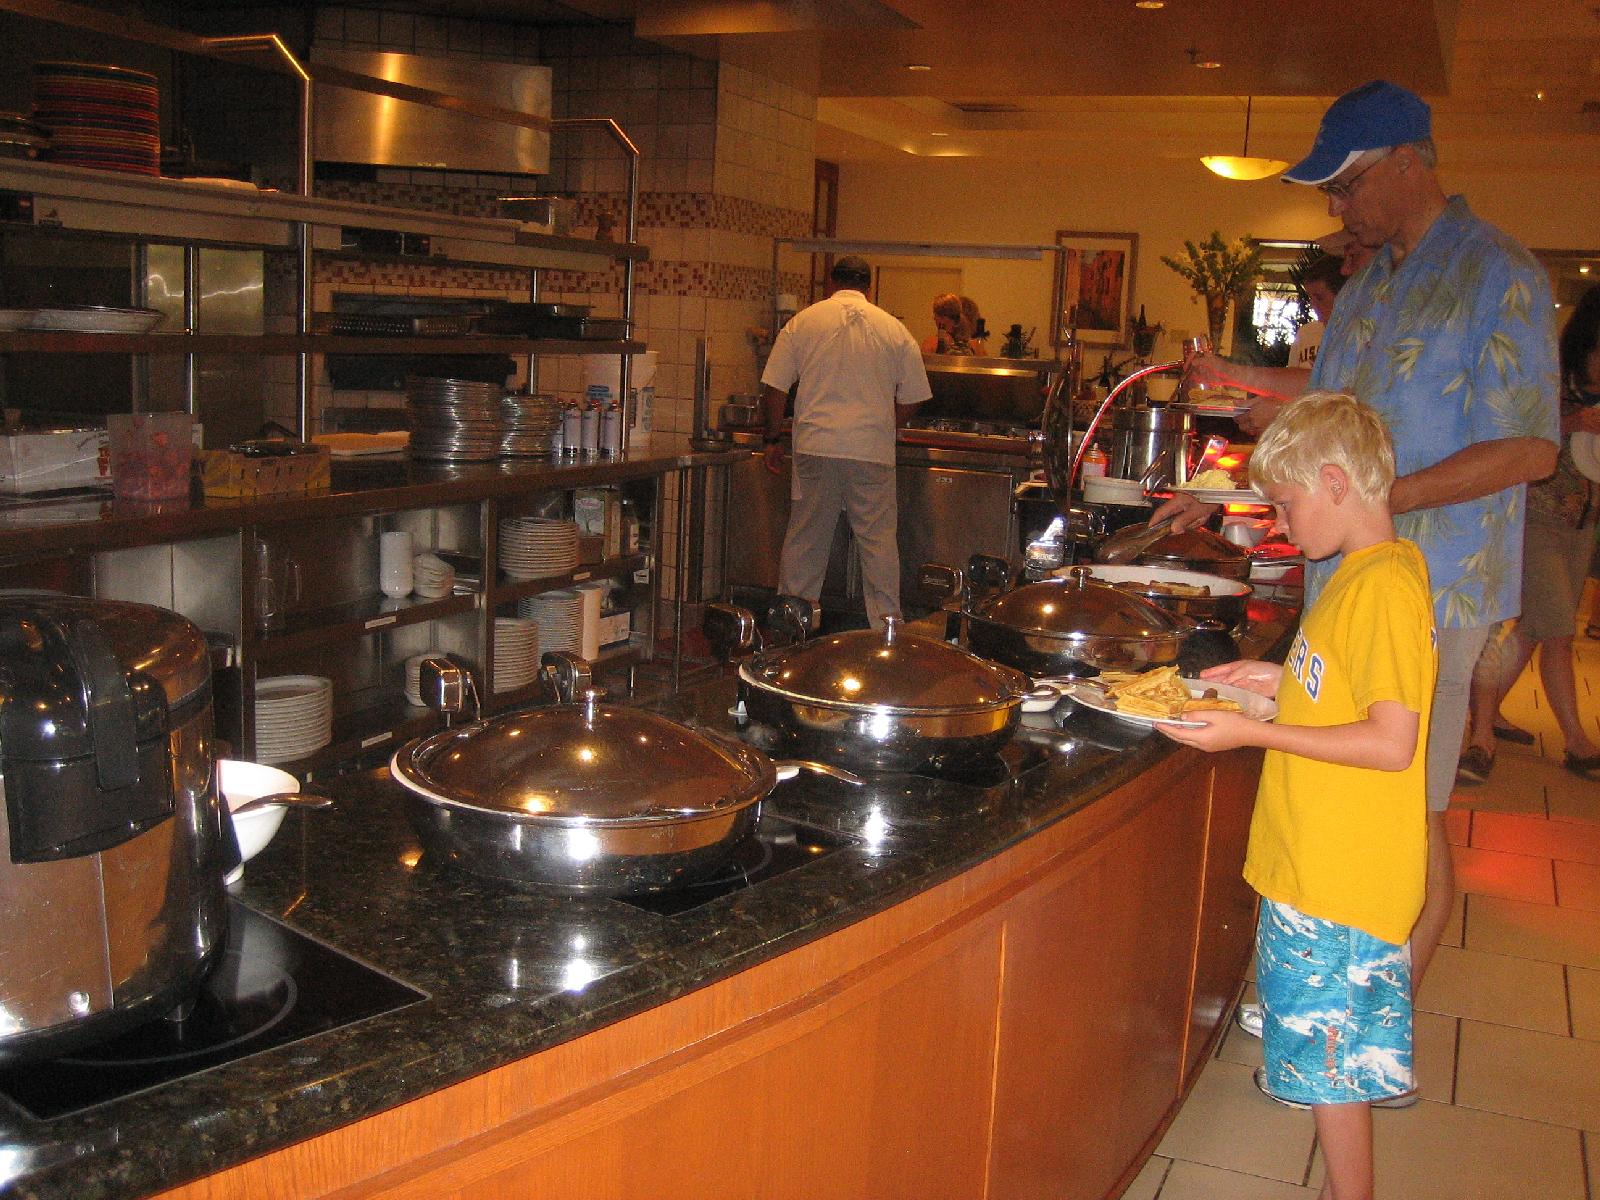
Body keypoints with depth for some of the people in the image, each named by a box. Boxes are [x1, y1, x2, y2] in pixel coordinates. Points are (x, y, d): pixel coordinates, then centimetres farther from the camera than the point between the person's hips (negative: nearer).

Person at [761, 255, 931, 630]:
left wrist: (772, 439, 15)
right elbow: (911, 399, 8)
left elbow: (774, 388, 4)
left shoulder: (802, 322, 4)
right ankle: (886, 625, 6)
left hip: (815, 447, 1)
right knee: (878, 540, 5)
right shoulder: (894, 329, 5)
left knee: (804, 539, 10)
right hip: (872, 451, -1)